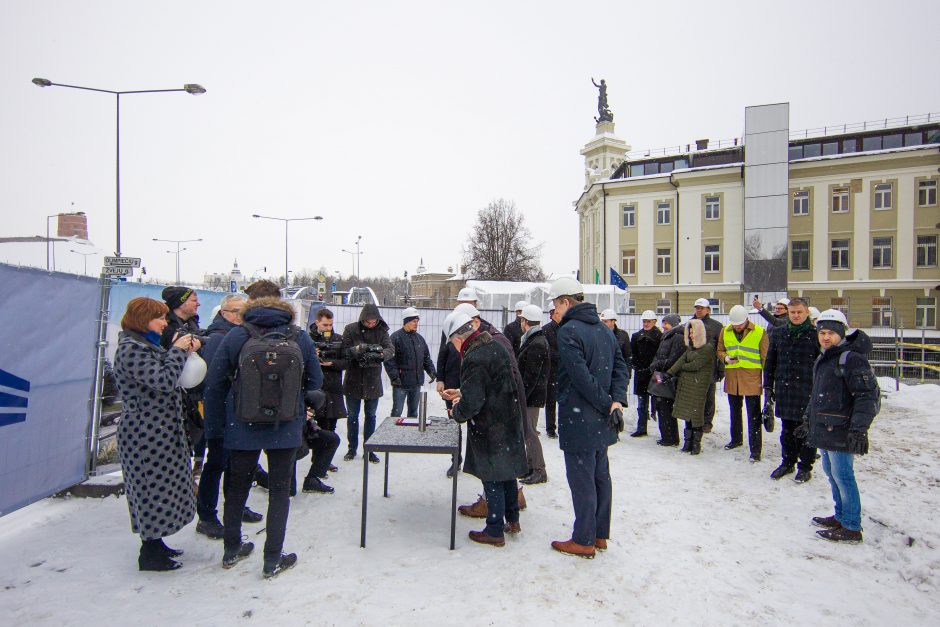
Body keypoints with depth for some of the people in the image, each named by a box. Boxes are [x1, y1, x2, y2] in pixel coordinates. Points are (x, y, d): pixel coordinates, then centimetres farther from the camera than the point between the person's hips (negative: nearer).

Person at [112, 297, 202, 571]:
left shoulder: (145, 344, 13)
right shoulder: (131, 348, -18)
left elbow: (163, 373, 17)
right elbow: (163, 380, -27)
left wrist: (185, 351, 2)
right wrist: (178, 351, -16)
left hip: (159, 428, 10)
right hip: (146, 432, -10)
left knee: (159, 486, 17)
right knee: (153, 488, -1)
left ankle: (155, 543, 30)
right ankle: (149, 554, 12)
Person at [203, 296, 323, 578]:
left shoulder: (235, 336, -5)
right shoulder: (300, 338, -4)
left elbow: (214, 384, -3)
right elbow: (315, 383, 1)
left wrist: (214, 426, 6)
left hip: (243, 428, 1)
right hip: (287, 430, -1)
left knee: (238, 486, 19)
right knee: (280, 489, 11)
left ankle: (231, 550, 36)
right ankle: (273, 560, 16)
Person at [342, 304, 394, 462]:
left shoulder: (382, 331, -2)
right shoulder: (350, 329, -5)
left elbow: (391, 350, -13)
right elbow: (343, 350, -11)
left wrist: (380, 354, -34)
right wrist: (357, 349, -31)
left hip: (373, 381, 1)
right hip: (353, 380, -1)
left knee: (371, 416, 10)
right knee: (352, 416, 11)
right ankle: (352, 448, 25)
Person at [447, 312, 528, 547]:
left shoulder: (473, 358, -24)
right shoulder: (495, 346, 6)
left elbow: (471, 404, -25)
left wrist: (456, 412, -4)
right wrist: (463, 394, 20)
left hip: (490, 430, -9)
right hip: (509, 422, 9)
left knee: (492, 480, 5)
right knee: (507, 473, 21)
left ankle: (495, 532, 18)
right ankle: (512, 520, 35)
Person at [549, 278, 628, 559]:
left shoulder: (568, 331, -17)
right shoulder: (604, 329, 11)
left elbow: (582, 377, -22)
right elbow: (620, 367, 7)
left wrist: (607, 405, -13)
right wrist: (616, 401, -4)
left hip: (578, 420, -9)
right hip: (602, 421, 9)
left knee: (582, 481, 2)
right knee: (600, 476, 17)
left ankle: (584, 541, 14)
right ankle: (600, 534, 29)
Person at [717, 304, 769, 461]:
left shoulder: (759, 332, -6)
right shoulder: (725, 332, 4)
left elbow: (765, 358, -3)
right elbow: (720, 351, 14)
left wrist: (765, 379, -5)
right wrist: (726, 358, -9)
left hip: (752, 379, -4)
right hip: (732, 377, 4)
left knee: (754, 416, -2)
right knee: (735, 411, 19)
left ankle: (755, 449, 3)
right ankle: (736, 439, 37)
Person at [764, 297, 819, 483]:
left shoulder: (816, 335, -2)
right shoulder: (778, 333, 8)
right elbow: (770, 362, 12)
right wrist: (768, 387, 9)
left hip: (808, 391, -3)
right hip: (784, 390, 4)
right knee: (787, 430, 14)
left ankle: (805, 466, 19)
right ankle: (788, 462, 28)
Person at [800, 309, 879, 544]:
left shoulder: (852, 358, -15)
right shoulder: (823, 359, 15)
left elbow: (868, 395, -19)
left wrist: (859, 428, -24)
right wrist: (808, 420, 28)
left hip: (841, 432, -9)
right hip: (824, 429, 9)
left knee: (842, 476, -2)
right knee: (831, 472, 17)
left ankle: (851, 528, 8)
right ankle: (841, 517, 31)